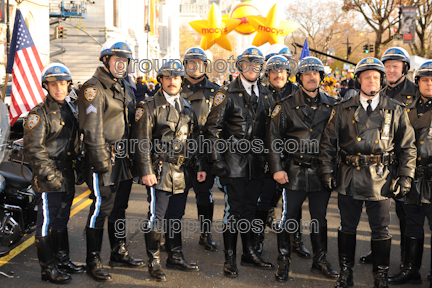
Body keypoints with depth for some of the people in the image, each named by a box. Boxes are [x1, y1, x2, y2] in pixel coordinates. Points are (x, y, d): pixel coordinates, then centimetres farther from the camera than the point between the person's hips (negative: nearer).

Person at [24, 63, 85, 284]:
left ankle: (62, 260, 29)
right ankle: (48, 268, 9)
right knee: (47, 222, -1)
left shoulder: (69, 110, 14)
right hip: (48, 178, -8)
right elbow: (33, 149, -15)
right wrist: (49, 174, -19)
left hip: (67, 176, 8)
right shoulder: (39, 113, -10)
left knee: (61, 220, 17)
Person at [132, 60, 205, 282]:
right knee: (156, 217, -1)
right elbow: (142, 142, -8)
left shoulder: (187, 108, 14)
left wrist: (200, 166, 11)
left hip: (181, 172, 5)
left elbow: (194, 139, 18)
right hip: (160, 172, -5)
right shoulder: (149, 107, -4)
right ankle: (154, 262, 11)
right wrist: (146, 171, -14)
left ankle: (175, 257, 26)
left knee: (176, 217, 14)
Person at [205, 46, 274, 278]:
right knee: (234, 209, -1)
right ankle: (230, 258, 11)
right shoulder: (227, 93, -4)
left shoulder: (265, 94, 12)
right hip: (234, 161, -5)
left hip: (256, 162, 5)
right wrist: (218, 159, -11)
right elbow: (213, 127, -6)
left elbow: (269, 127, 16)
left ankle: (249, 253, 25)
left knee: (250, 207, 13)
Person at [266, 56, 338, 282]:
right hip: (295, 172, -2)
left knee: (320, 218, 13)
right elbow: (273, 138, -2)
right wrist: (277, 168, -8)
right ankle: (283, 261, 17)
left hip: (322, 172, 3)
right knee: (288, 218, 2)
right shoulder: (286, 106, -1)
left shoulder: (331, 105, 7)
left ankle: (320, 260, 28)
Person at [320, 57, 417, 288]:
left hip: (380, 180, -1)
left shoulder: (396, 111, 4)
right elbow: (328, 143, 7)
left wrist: (405, 178, -2)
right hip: (348, 179, 1)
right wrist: (327, 171, 0)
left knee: (381, 231, 7)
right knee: (347, 228, 12)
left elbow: (408, 147, 5)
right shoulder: (343, 109, 4)